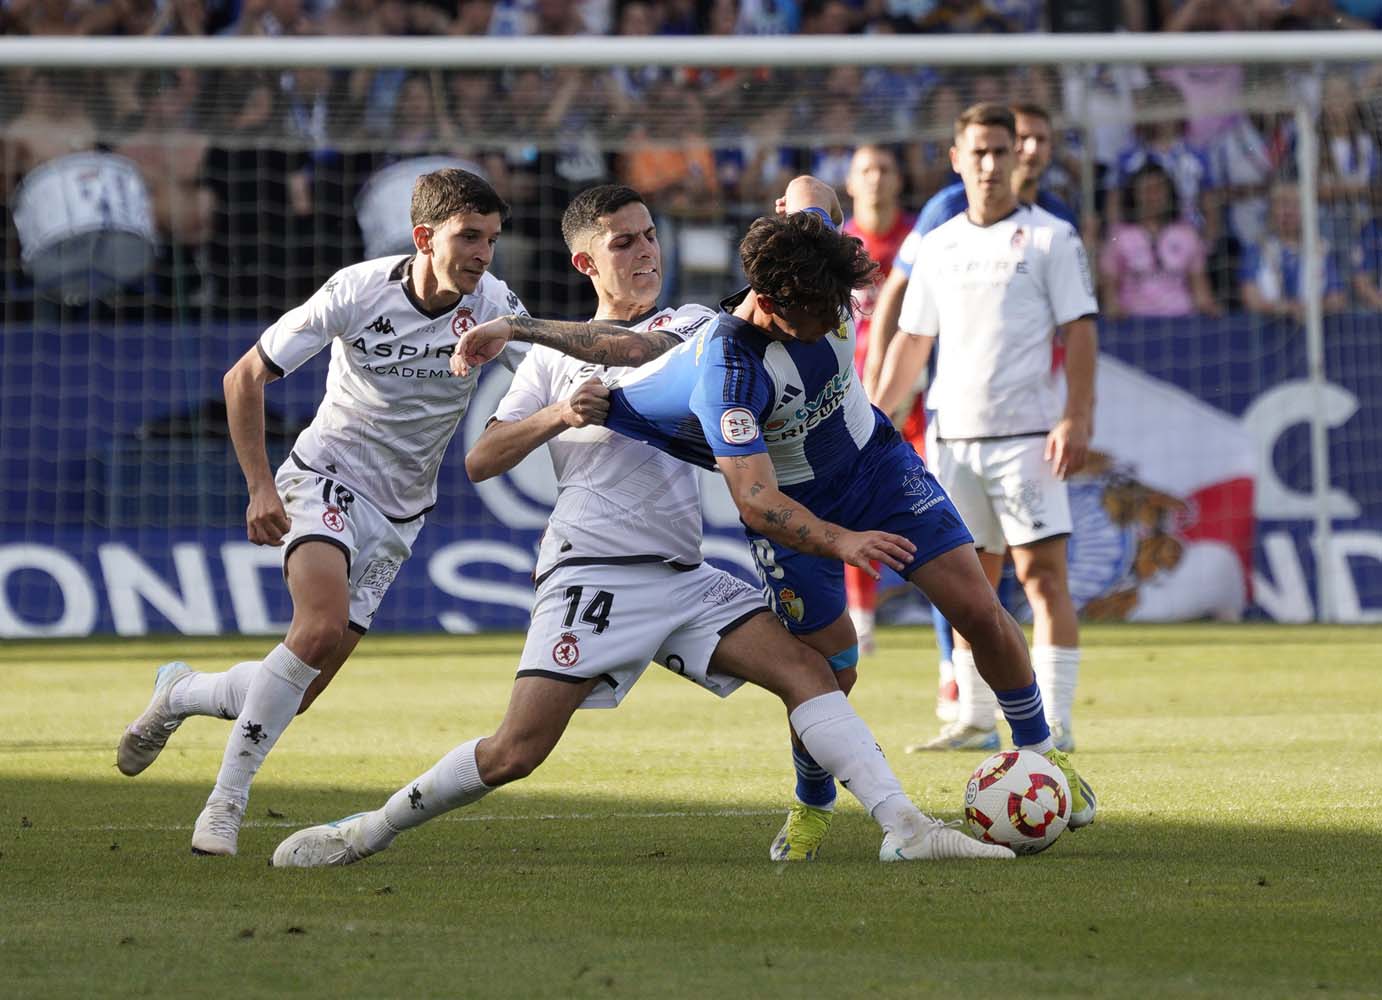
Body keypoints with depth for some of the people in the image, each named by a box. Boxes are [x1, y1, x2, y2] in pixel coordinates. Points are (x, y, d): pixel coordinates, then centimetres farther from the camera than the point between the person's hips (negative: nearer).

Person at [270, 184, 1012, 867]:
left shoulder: (691, 329, 20)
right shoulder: (553, 356, 14)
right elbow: (479, 461, 8)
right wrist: (558, 415, -8)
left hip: (683, 577, 3)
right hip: (591, 575, -3)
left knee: (804, 669, -14)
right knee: (517, 751, -13)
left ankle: (903, 826, -17)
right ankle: (373, 830, 3)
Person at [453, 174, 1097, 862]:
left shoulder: (820, 277, -24)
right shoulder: (725, 367, -38)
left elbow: (806, 188, 0)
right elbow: (754, 499, -41)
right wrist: (842, 541, -55)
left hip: (876, 460, 5)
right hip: (792, 505, -4)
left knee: (978, 610, -5)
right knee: (829, 663, -7)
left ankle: (1039, 751, 16)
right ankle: (812, 806, 22)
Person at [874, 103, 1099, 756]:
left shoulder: (1050, 238, 0)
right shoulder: (939, 246, 14)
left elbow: (1080, 331, -5)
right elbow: (911, 341, 20)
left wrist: (1076, 419, -15)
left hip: (1026, 433, -5)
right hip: (956, 434, 5)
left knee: (1042, 571, -10)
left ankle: (1055, 722, -11)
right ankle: (975, 720, 14)